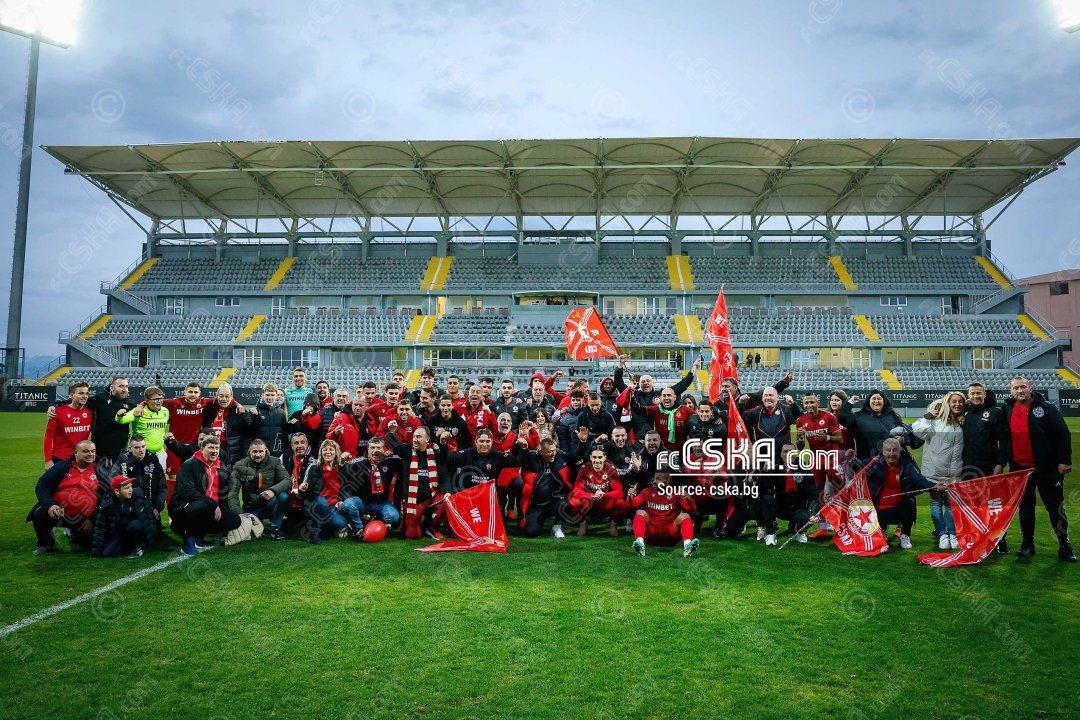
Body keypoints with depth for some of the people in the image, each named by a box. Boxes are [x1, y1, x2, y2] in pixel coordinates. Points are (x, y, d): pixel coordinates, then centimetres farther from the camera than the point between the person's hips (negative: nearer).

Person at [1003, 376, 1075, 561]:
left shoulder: (1046, 408, -5)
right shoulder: (1008, 411, 6)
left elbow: (1063, 434, -8)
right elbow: (1003, 439, 13)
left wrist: (1065, 460, -13)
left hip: (1047, 468, -3)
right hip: (1020, 468, 4)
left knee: (1055, 507, 2)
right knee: (1025, 507, 10)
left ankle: (1064, 546, 11)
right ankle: (1027, 544, 18)